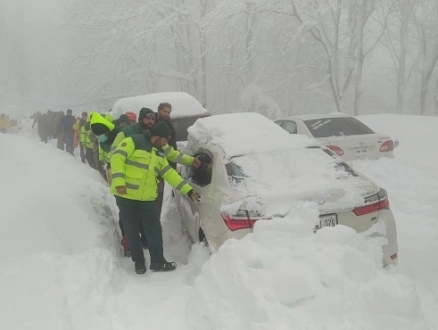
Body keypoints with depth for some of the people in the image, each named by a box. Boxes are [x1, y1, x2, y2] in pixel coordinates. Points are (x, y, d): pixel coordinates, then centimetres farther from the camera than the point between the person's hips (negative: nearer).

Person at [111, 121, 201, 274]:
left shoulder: (158, 154, 15)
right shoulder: (133, 142, -9)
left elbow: (170, 174, 14)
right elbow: (117, 158, -17)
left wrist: (188, 190, 9)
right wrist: (119, 182, -26)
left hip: (147, 198, 6)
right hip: (126, 196, -6)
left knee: (155, 230, 6)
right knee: (132, 231, 5)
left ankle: (157, 261, 18)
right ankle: (139, 262, 20)